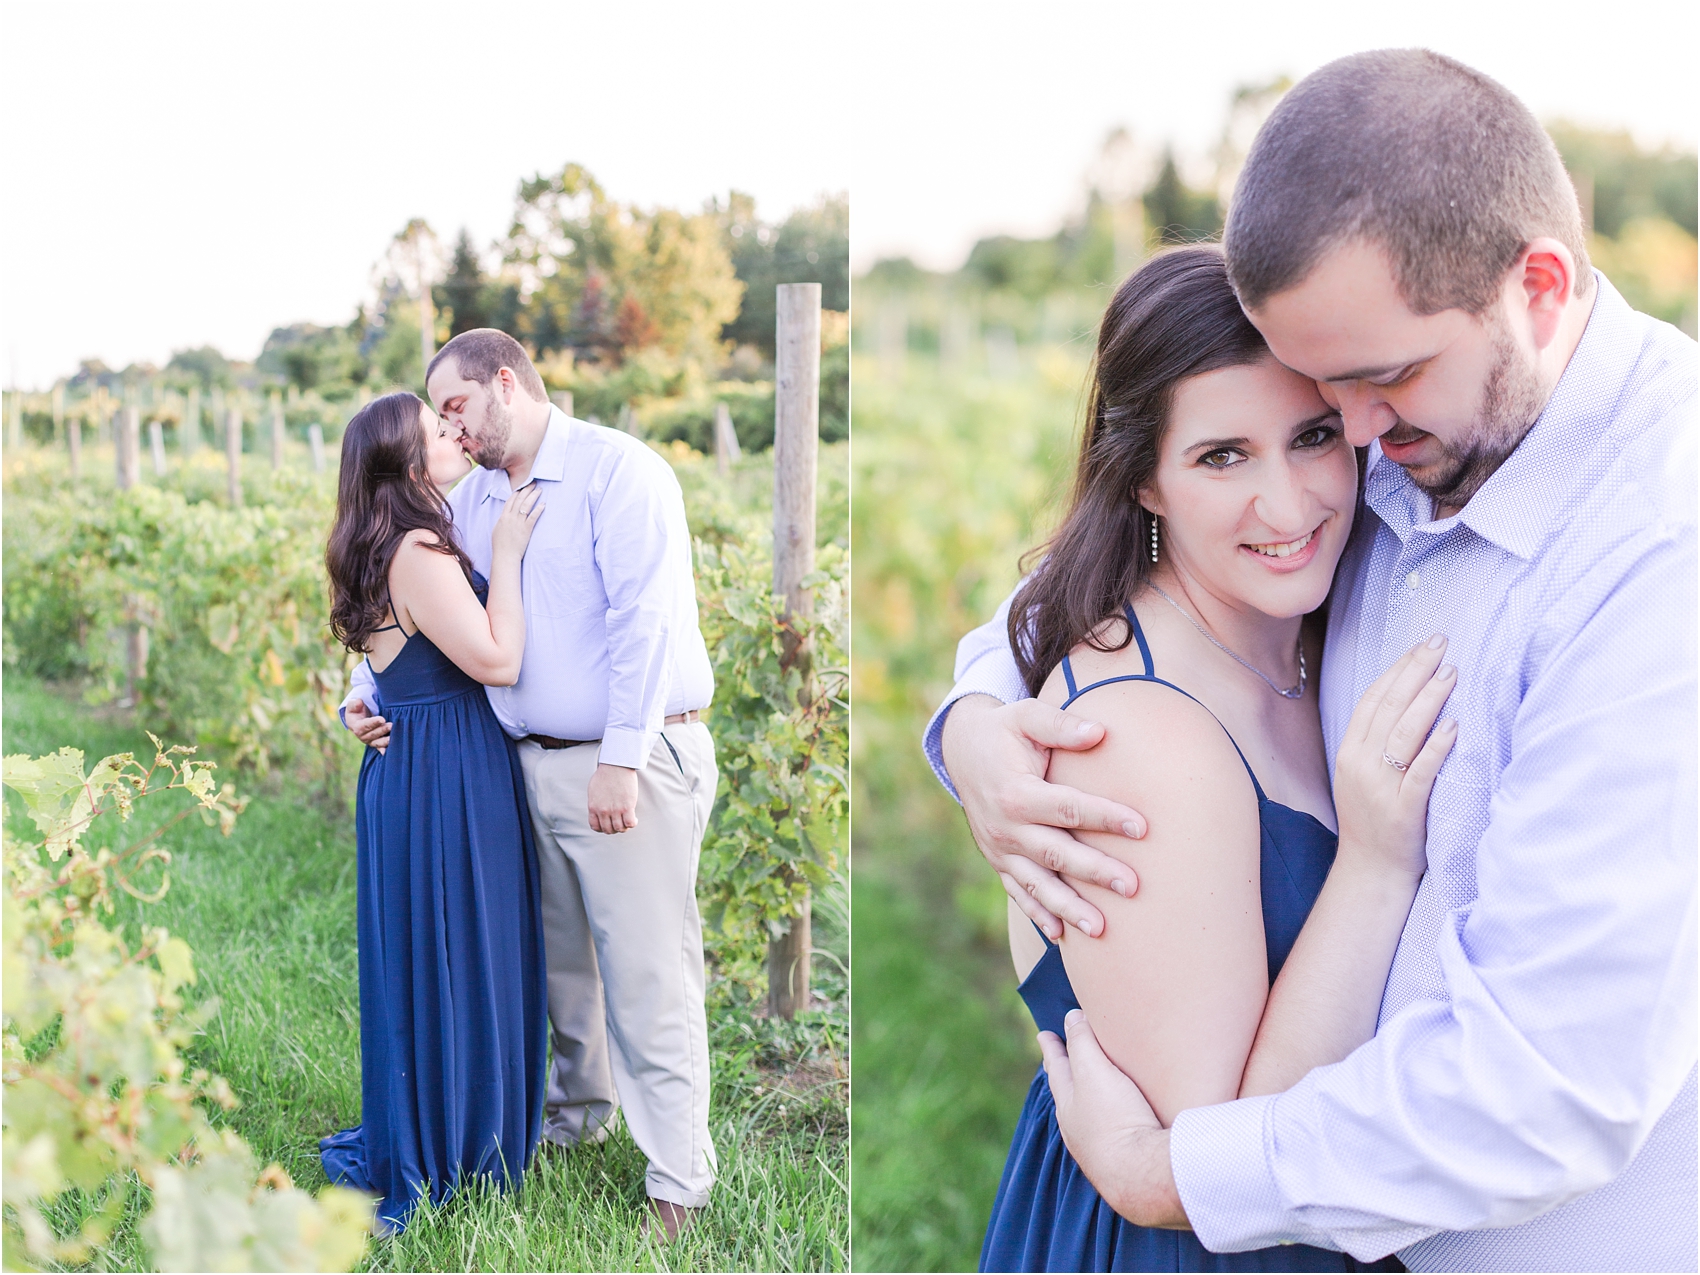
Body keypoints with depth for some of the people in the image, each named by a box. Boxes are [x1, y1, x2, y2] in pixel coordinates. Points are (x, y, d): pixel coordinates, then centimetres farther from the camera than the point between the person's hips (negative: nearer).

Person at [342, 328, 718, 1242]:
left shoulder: (618, 471, -9)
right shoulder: (470, 501, 14)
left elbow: (645, 620, -17)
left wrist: (619, 762, -21)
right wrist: (369, 694, 5)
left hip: (633, 762, -7)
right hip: (531, 764, 7)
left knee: (647, 978, -4)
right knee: (560, 958, 19)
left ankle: (677, 1183, 5)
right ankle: (578, 1111, 40)